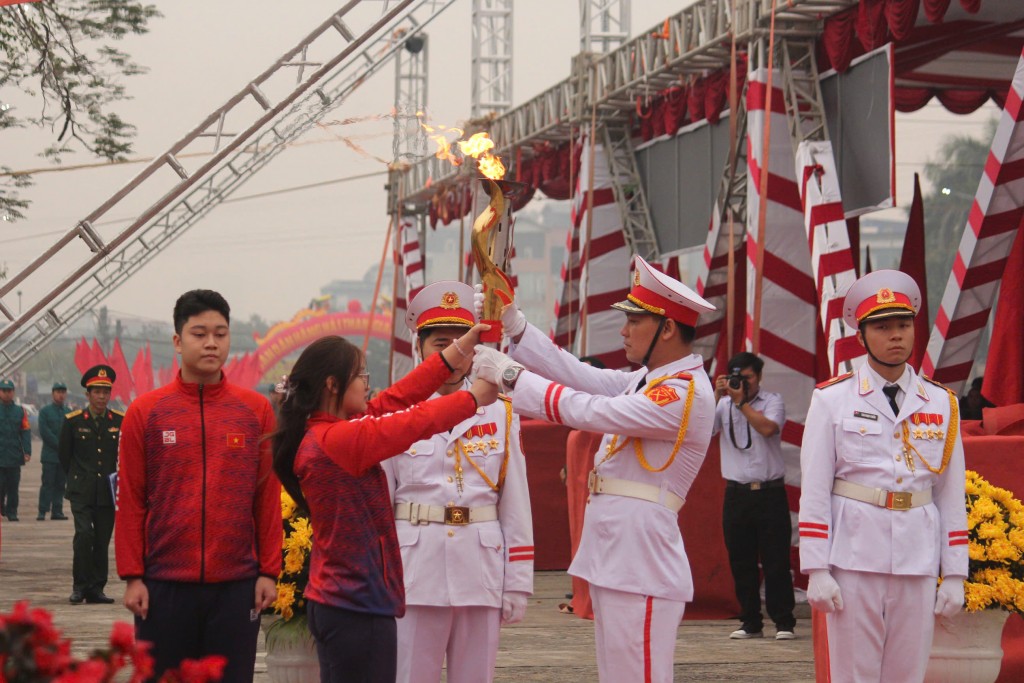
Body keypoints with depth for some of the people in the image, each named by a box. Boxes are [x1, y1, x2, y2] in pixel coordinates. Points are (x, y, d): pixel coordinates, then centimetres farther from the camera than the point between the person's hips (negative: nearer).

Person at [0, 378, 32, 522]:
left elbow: (26, 433, 5)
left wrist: (27, 452, -4)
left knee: (13, 486, 3)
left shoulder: (20, 411, 7)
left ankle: (12, 512, 11)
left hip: (15, 456, 1)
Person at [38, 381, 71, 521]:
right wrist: (59, 444, -10)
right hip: (50, 455, -3)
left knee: (60, 484, 4)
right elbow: (44, 432, -6)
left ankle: (57, 511, 7)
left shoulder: (70, 412, 14)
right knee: (47, 483, -6)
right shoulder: (45, 411, 3)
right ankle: (42, 512, -5)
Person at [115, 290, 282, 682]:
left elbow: (268, 499, 5)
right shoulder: (145, 412, 2)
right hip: (165, 584, -1)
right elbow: (131, 501, 2)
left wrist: (269, 571, 2)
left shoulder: (256, 410, 4)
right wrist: (132, 576, -2)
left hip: (237, 585, 1)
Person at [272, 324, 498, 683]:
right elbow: (414, 422, -15)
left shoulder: (319, 433, 7)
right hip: (358, 604, -10)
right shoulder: (339, 439, -21)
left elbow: (396, 400, 7)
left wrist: (454, 355, 7)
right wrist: (473, 398, -1)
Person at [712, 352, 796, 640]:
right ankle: (750, 622, 14)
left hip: (770, 494, -3)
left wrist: (741, 401, -12)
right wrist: (716, 396, -7)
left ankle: (784, 622, 4)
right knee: (741, 563, 6)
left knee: (776, 561, -2)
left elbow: (768, 428, -17)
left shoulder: (772, 401, 2)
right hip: (736, 494, 3)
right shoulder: (723, 405, 11)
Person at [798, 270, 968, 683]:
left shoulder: (942, 404, 8)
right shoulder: (832, 399, 0)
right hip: (854, 556, -2)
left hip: (918, 560, 3)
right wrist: (817, 570, -8)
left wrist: (954, 574, 4)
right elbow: (814, 492, -2)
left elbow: (952, 495, 8)